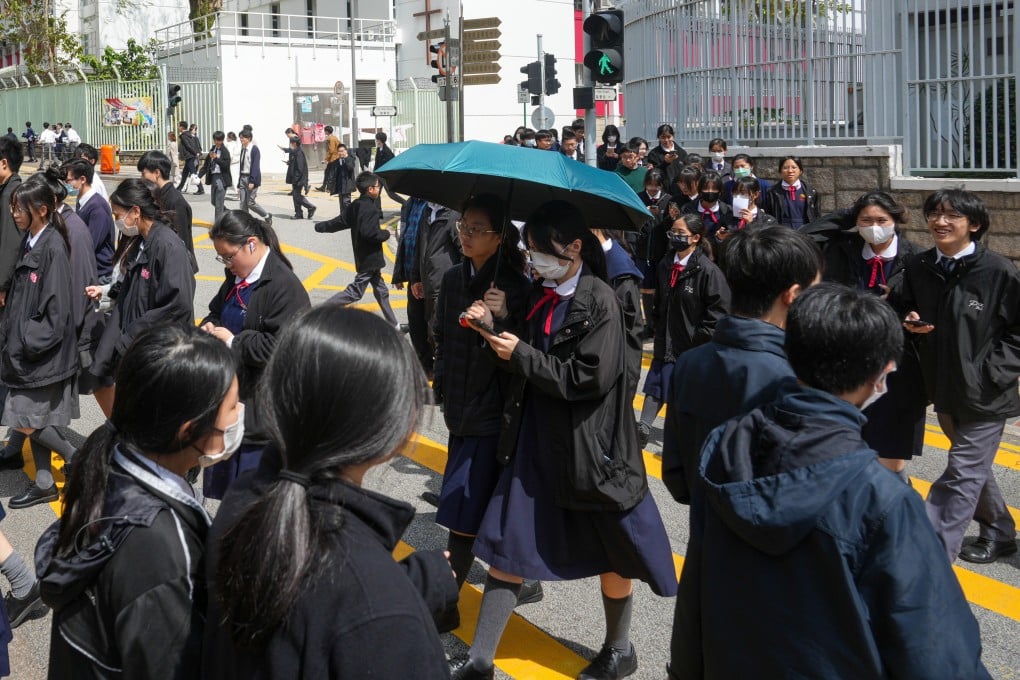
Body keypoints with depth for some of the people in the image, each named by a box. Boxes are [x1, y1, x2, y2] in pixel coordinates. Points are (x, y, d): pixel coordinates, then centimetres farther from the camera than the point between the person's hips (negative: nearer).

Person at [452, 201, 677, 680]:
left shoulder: (599, 302, -14)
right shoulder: (541, 295, 7)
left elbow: (589, 378, -21)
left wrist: (521, 354, -16)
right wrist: (494, 329, -3)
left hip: (587, 444, -6)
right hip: (536, 440, 7)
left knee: (612, 551, 10)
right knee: (507, 546, 7)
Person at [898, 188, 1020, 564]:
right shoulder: (918, 267, 0)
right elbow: (904, 309, 17)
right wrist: (909, 322, -6)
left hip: (985, 395, -6)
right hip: (944, 388, 6)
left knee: (961, 476, -6)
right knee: (973, 469, 21)